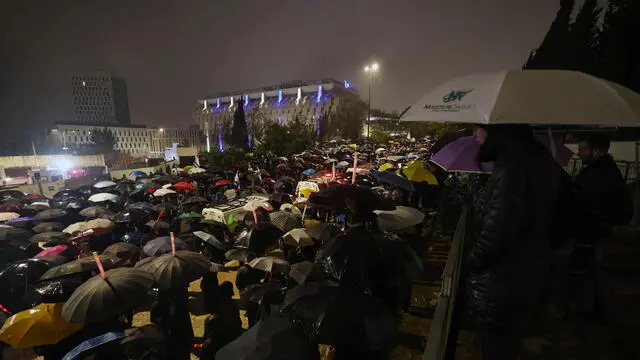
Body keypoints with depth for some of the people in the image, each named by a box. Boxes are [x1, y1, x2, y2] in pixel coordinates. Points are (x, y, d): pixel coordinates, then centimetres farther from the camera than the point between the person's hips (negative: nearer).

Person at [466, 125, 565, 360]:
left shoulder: (513, 163, -24)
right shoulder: (541, 157, 6)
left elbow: (497, 228, -30)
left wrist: (471, 262, -13)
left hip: (503, 277, -9)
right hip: (529, 269, 9)